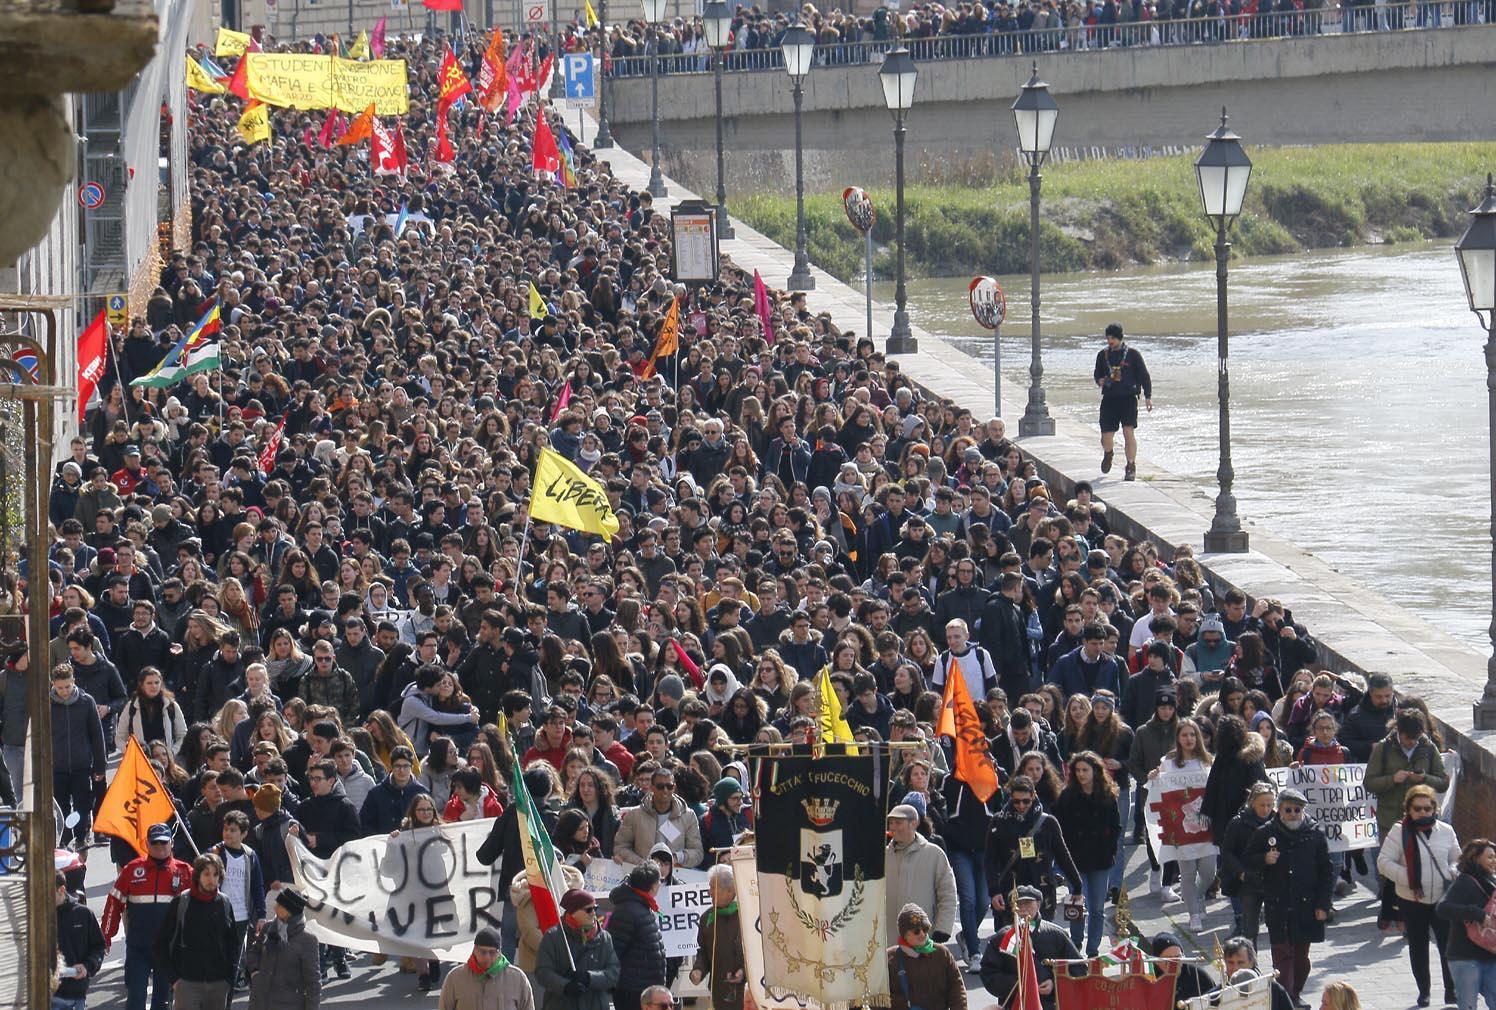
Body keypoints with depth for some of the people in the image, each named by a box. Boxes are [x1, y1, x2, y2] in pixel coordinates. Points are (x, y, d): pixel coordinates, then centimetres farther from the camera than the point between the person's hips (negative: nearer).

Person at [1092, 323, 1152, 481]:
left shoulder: (1132, 354, 0)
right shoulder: (1103, 355, 9)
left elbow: (1144, 375, 3)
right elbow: (1097, 373, 22)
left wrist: (1148, 396, -4)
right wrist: (1099, 380, -2)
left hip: (1128, 398, -3)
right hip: (1109, 398, 3)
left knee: (1128, 431, -16)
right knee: (1106, 436, 2)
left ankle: (1131, 467, -6)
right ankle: (1108, 455, 37)